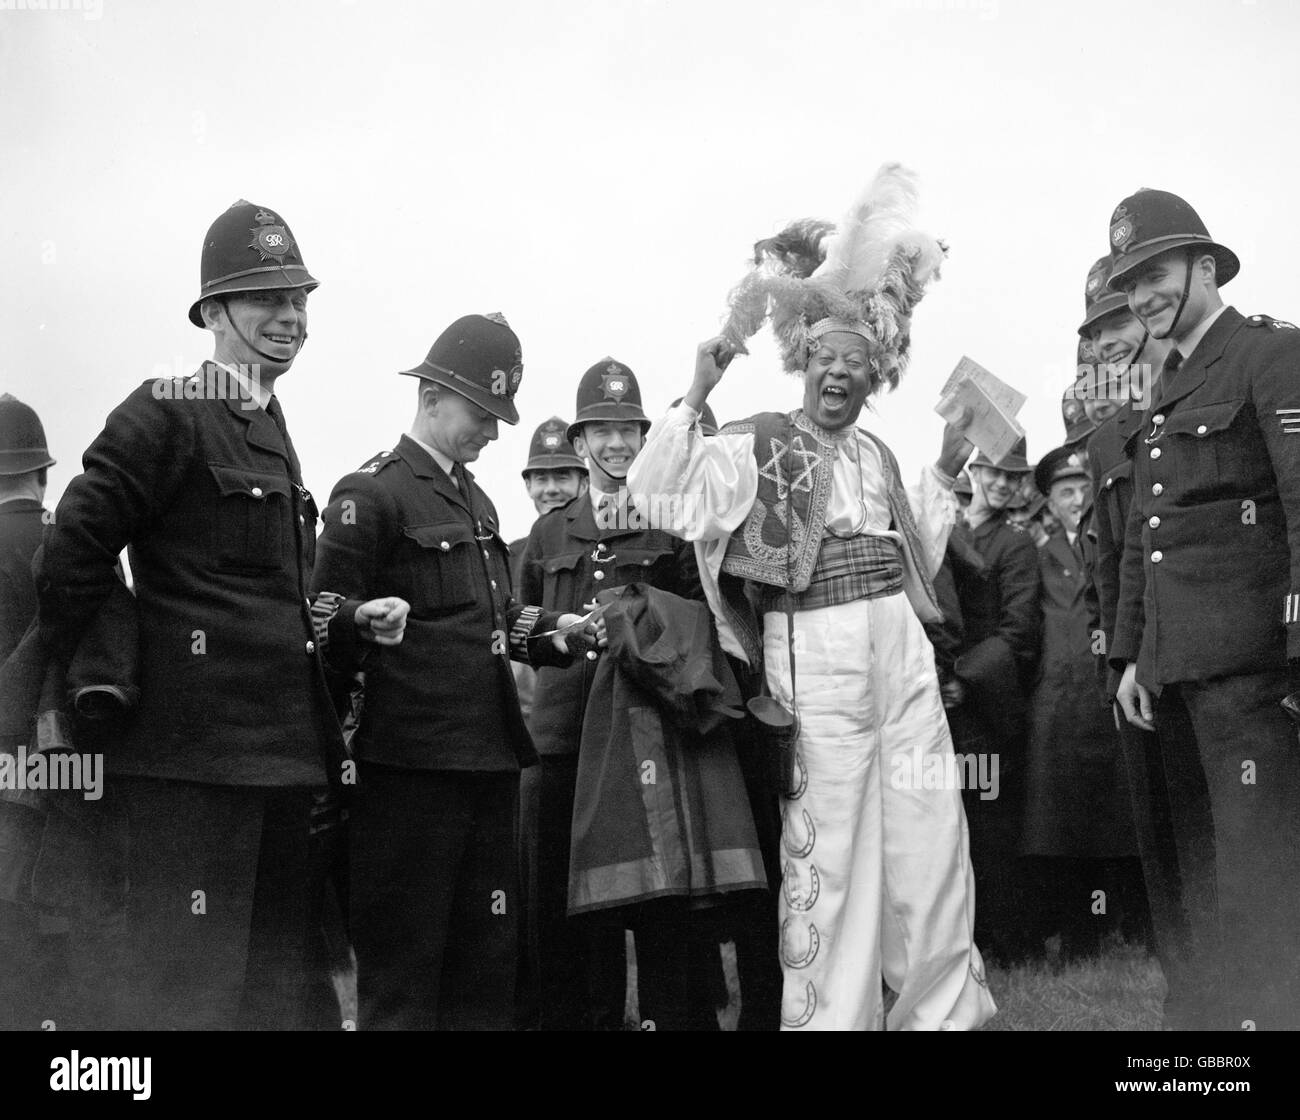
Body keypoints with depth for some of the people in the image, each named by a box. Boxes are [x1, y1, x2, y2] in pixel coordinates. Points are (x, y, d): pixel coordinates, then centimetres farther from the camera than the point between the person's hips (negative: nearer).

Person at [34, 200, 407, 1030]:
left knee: (275, 983, 16)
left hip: (282, 758, 9)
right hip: (192, 756, -9)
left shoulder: (272, 433, 18)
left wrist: (355, 619, 10)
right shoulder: (167, 414, -9)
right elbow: (73, 554, -14)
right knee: (182, 990, -3)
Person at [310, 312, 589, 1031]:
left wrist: (554, 632, 10)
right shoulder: (371, 494, -6)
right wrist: (371, 624, -28)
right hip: (411, 761, -8)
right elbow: (326, 622, -11)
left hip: (490, 757, 8)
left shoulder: (476, 502, 21)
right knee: (403, 957, -1)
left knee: (488, 956, 14)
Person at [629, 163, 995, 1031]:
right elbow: (654, 494, -12)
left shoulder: (879, 457, 19)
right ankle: (828, 1013, 10)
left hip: (902, 651, 5)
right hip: (814, 656, -5)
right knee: (826, 843, -1)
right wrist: (698, 392, -17)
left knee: (930, 838, 5)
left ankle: (942, 1010, 17)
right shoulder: (756, 447, 2)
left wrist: (946, 473, 21)